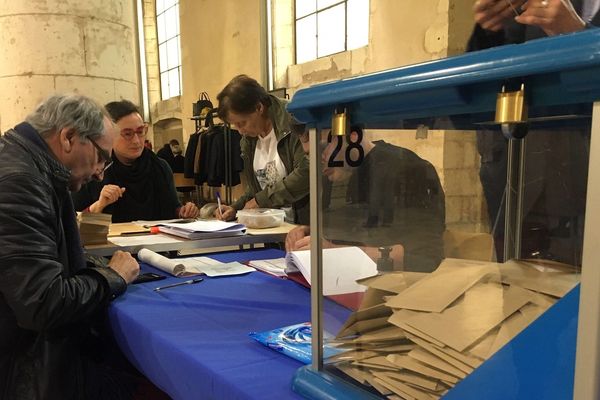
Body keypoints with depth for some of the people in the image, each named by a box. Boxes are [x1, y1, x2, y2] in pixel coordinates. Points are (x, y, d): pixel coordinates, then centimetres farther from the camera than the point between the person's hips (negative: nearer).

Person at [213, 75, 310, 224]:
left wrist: (261, 200, -11)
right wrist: (235, 208, 1)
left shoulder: (293, 121, -12)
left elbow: (305, 174, -19)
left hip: (303, 222, -6)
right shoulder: (248, 139, 10)